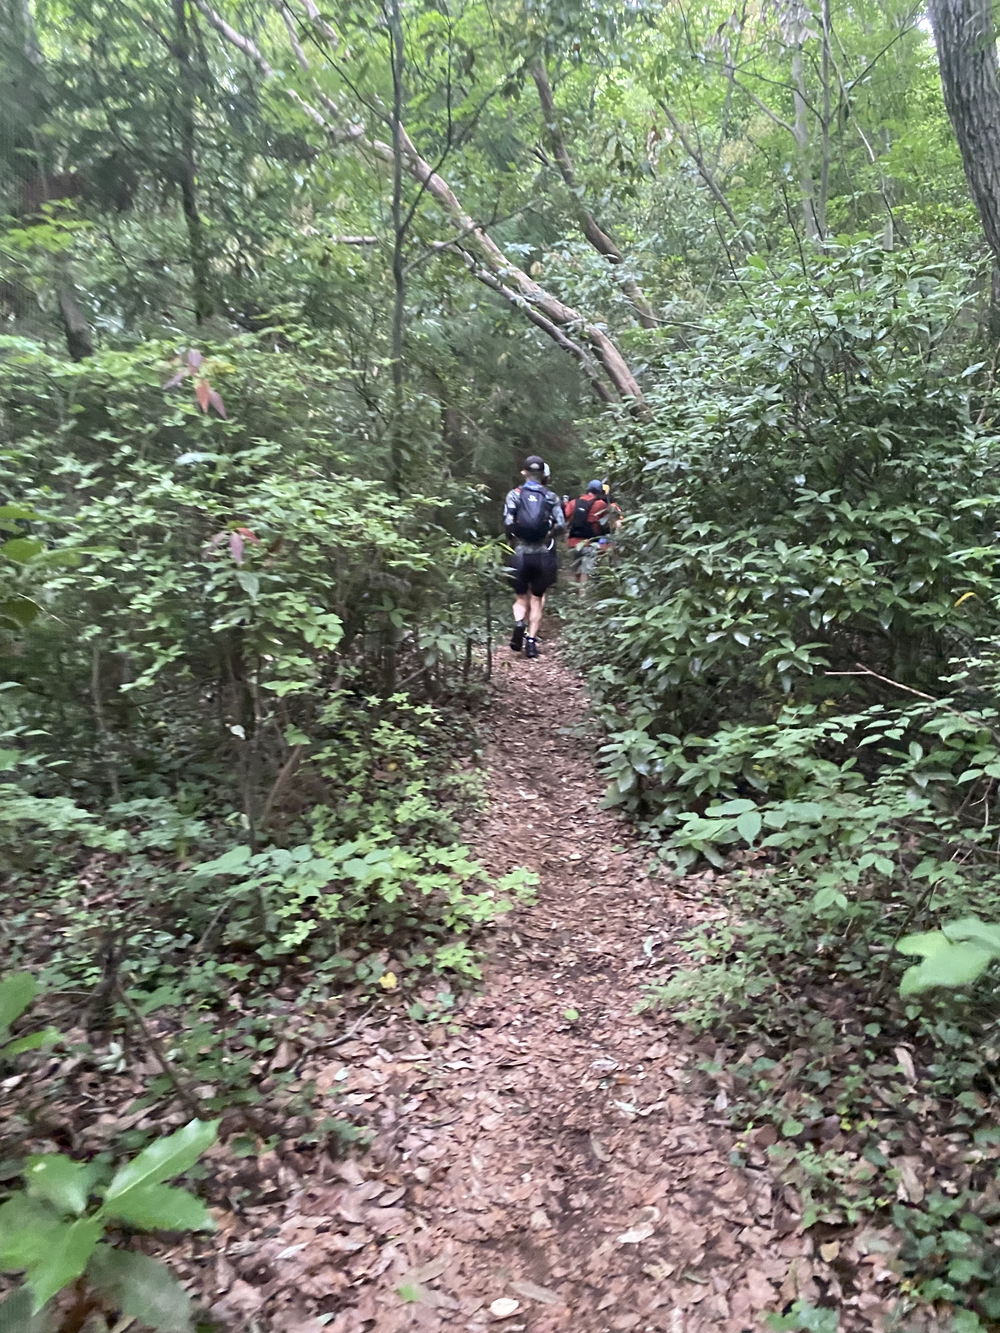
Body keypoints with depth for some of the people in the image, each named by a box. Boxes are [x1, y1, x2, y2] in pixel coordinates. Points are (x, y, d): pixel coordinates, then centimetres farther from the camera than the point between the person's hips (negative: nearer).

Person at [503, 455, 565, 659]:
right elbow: (560, 524, -6)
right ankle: (531, 640, 5)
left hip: (521, 554, 0)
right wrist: (547, 536, 11)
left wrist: (512, 541, 4)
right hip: (544, 555, 0)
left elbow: (508, 522, -12)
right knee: (537, 599, 13)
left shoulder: (514, 494, 1)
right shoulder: (551, 496, 4)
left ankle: (519, 623, -14)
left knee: (521, 598, 15)